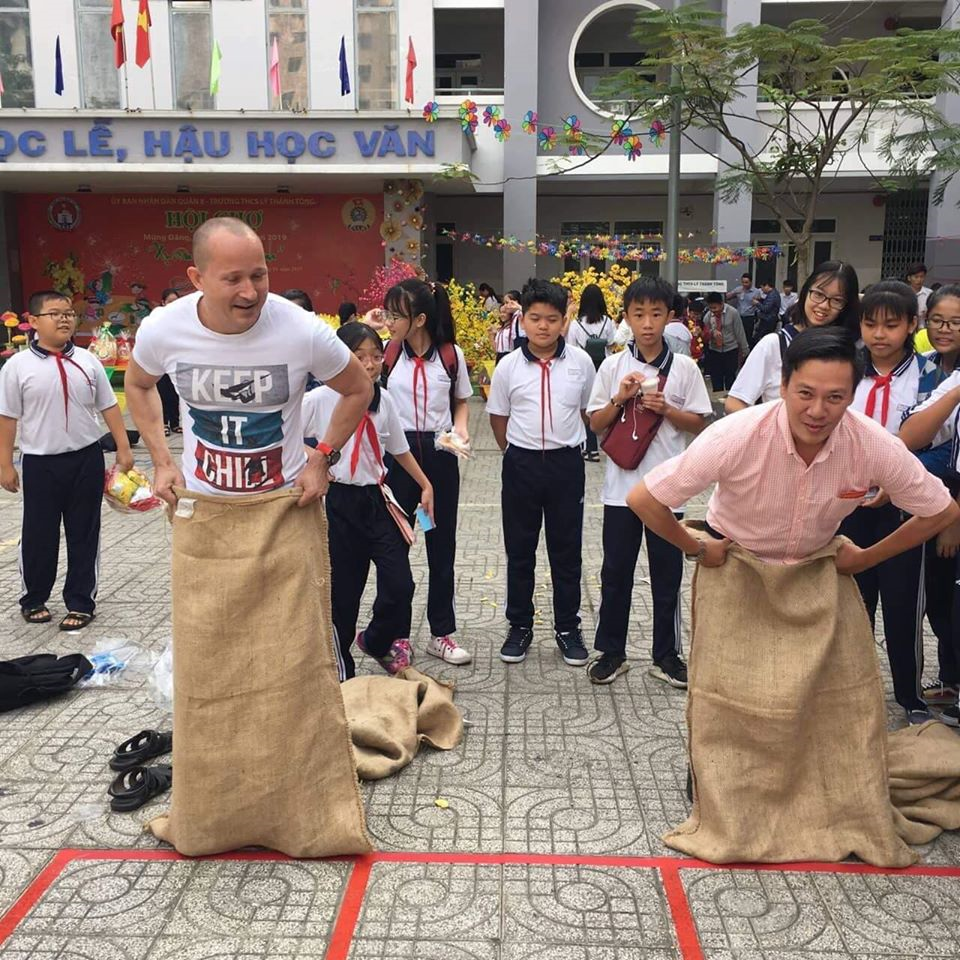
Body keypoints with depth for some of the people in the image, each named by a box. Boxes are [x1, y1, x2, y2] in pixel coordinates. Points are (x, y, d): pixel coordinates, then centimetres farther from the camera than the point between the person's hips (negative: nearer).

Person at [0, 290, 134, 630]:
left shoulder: (87, 361, 2)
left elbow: (108, 407, 6)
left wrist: (123, 448, 3)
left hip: (87, 458, 2)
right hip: (40, 463, -2)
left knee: (84, 534, 9)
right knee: (39, 535, 10)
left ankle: (81, 602, 21)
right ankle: (33, 599, 29)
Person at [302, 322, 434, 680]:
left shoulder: (383, 400, 5)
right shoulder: (320, 399, -10)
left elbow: (400, 449, 17)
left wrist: (426, 485, 18)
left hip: (375, 500, 4)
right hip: (338, 503, -4)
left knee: (400, 585, -2)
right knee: (343, 591, 4)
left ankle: (377, 641, 30)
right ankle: (340, 670, 25)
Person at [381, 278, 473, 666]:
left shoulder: (452, 355, -2)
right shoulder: (387, 352, -2)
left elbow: (461, 402, 9)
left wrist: (460, 428, -8)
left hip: (439, 454, 1)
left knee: (442, 546, 8)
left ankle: (442, 633, 21)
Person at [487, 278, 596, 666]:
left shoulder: (581, 362, -4)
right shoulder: (509, 366, -4)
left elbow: (590, 411, 9)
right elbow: (498, 417, 7)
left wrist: (566, 446, 11)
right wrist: (516, 455, 9)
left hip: (566, 463, 0)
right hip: (521, 464, 0)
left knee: (566, 550, 9)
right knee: (519, 550, 10)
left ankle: (567, 627, 23)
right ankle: (520, 626, 24)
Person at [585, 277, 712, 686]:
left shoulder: (685, 368, -1)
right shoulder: (613, 367, 1)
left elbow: (699, 423, 2)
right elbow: (596, 423, 3)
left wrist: (666, 409, -13)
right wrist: (620, 399, -13)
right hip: (621, 484, 1)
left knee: (667, 574, 9)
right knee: (616, 571, 10)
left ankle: (666, 655, 23)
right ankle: (611, 652, 23)